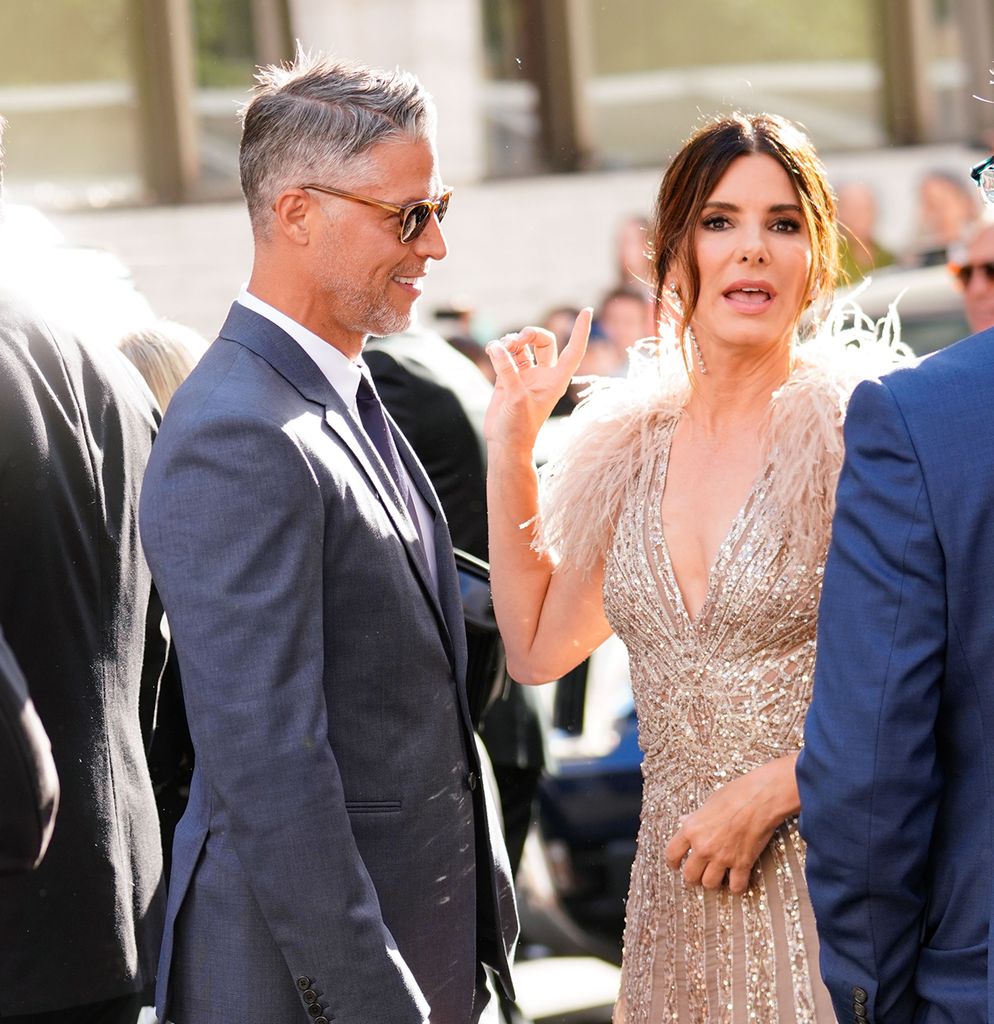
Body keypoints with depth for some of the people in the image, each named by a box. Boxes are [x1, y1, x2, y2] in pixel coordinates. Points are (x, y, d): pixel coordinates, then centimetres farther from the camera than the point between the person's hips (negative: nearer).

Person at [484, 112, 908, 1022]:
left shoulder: (858, 426, -10)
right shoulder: (632, 444, 7)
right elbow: (537, 646, 15)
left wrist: (766, 792, -15)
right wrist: (512, 444, 10)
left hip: (826, 884, -5)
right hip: (677, 895, 5)